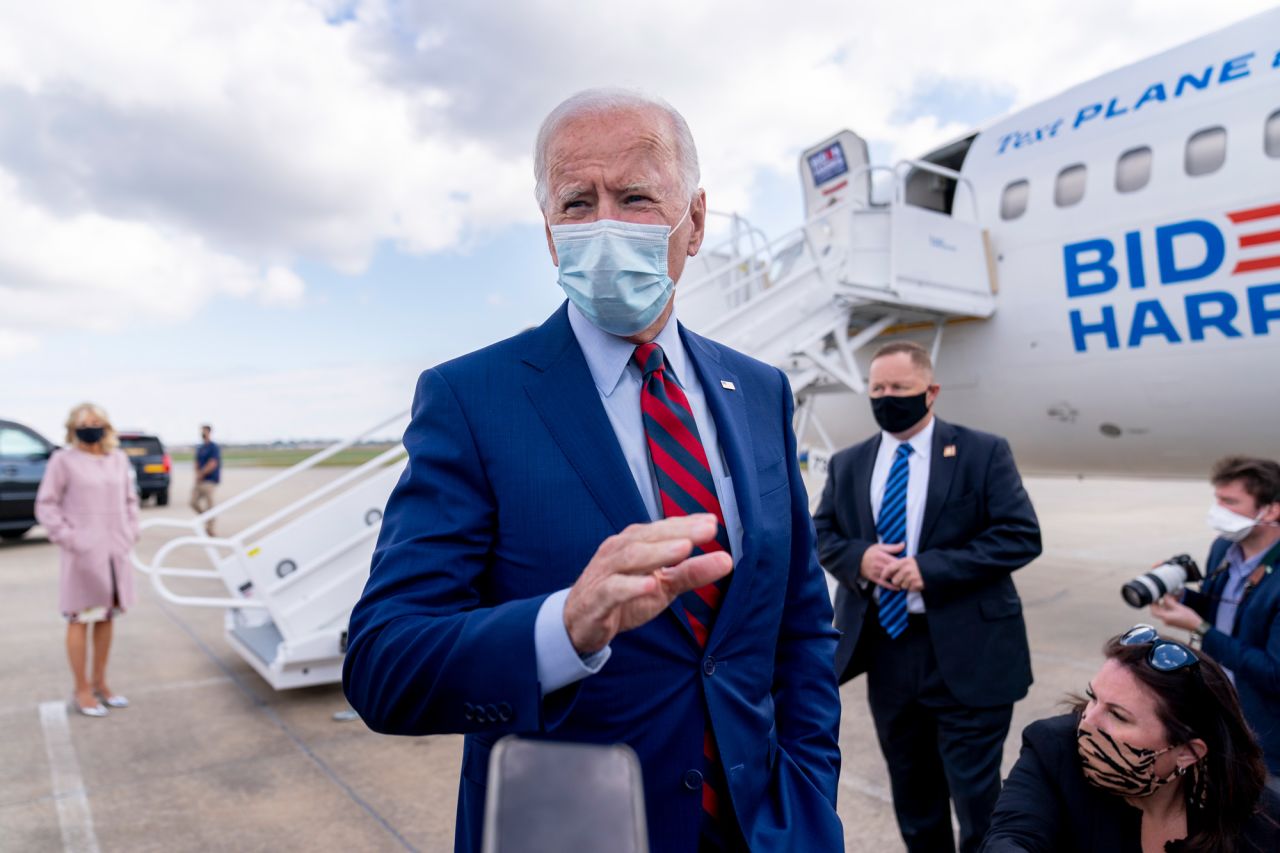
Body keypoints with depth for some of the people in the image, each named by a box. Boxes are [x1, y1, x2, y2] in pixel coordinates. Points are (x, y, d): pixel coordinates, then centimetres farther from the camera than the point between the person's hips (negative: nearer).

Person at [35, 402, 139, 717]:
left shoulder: (119, 459, 8)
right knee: (81, 619, 3)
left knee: (107, 617, 13)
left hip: (115, 552, 5)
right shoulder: (63, 460, -6)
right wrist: (67, 537, -11)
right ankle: (82, 691, 15)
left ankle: (100, 684, 26)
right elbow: (46, 505, -5)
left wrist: (130, 532, 8)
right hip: (83, 553, -5)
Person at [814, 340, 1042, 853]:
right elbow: (822, 535, 10)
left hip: (965, 654, -4)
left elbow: (1021, 535, -11)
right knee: (911, 790, 20)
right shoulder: (847, 464, 7)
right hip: (885, 649, 4)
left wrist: (930, 569, -20)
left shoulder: (983, 453, -4)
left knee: (977, 795, 7)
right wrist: (858, 558, -14)